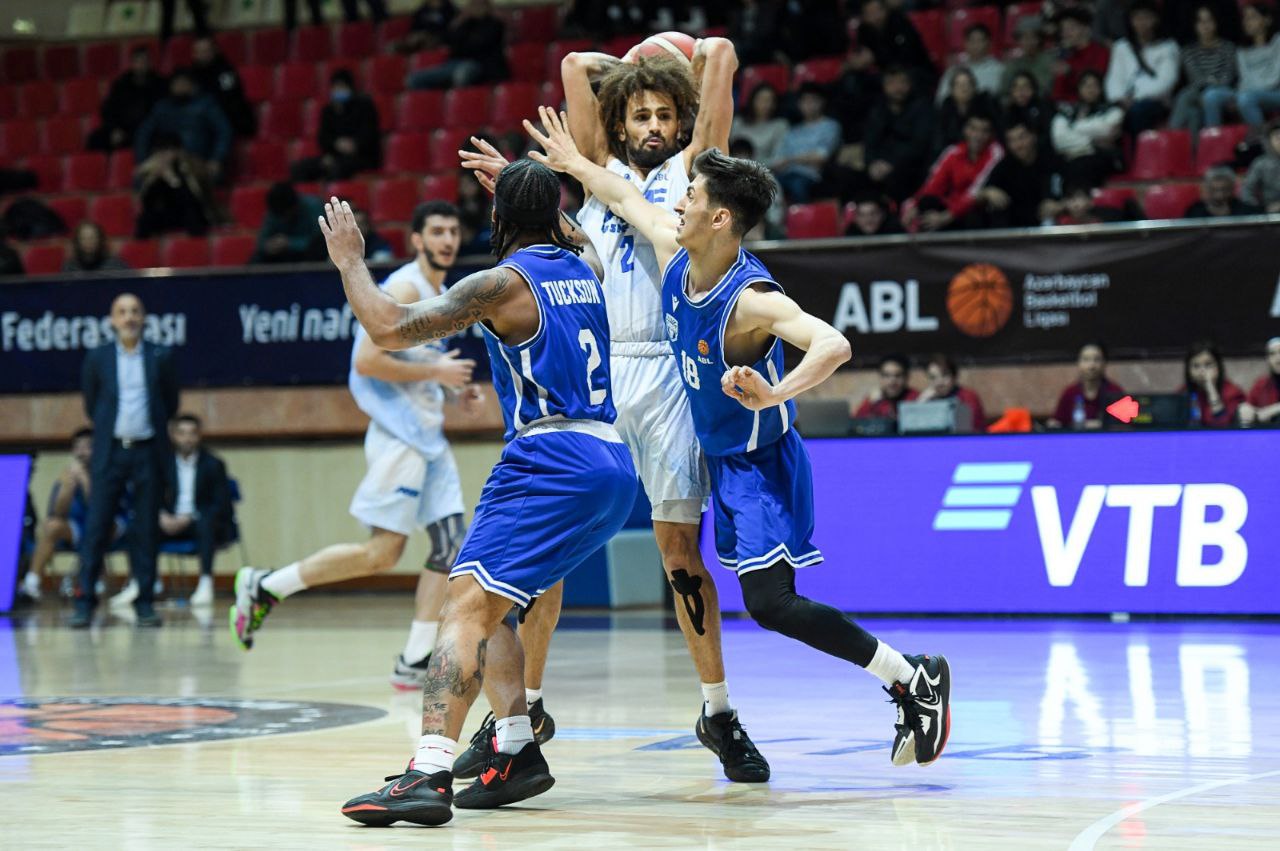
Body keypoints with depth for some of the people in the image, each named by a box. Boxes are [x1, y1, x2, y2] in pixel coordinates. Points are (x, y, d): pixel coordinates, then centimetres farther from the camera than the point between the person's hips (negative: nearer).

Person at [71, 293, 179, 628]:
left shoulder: (160, 358, 4)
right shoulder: (98, 358, 4)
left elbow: (171, 403, 13)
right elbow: (90, 404, 13)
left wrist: (155, 428, 12)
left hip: (148, 451, 0)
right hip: (110, 451, 0)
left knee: (146, 530, 1)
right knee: (96, 528, -5)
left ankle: (144, 603, 6)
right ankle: (84, 602, -3)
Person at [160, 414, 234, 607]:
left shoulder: (213, 464, -3)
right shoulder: (166, 463, 8)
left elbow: (221, 505, -8)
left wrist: (190, 518, -21)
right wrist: (162, 516, -14)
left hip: (206, 521, -3)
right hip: (173, 523, 4)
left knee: (204, 524, -38)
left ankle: (206, 582, -44)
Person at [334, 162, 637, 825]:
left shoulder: (502, 283, -6)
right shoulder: (584, 267, 16)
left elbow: (390, 328, -11)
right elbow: (563, 229, 44)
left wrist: (350, 262, 3)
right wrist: (542, 181, 55)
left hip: (554, 462, -9)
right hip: (612, 466, 9)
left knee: (467, 604, -17)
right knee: (487, 606, 20)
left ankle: (430, 774, -32)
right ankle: (516, 752, 14)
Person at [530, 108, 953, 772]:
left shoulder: (752, 301, -29)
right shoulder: (675, 251, -4)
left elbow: (833, 345, -43)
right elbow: (627, 198, 15)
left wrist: (773, 396, -55)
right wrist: (572, 163, 23)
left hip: (759, 465, -9)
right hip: (720, 459, 9)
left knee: (770, 604, -16)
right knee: (768, 602, 12)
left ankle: (913, 678, -8)